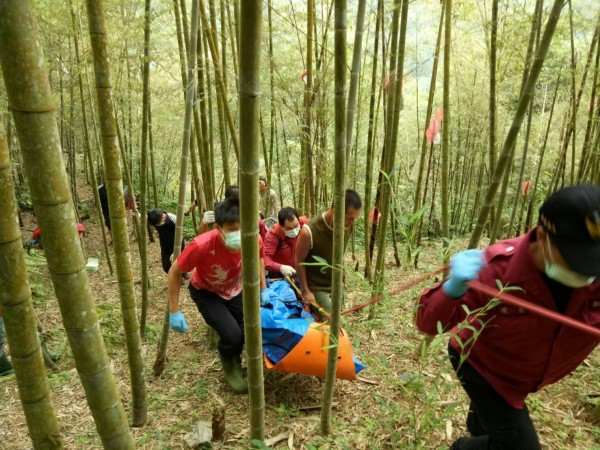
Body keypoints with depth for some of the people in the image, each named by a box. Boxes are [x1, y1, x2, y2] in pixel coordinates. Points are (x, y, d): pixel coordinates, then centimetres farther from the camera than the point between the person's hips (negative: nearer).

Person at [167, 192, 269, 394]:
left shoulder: (254, 240, -30)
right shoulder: (201, 245, -41)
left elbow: (258, 258, -2)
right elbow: (174, 272, -22)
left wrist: (263, 288, -3)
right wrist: (174, 312, -19)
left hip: (235, 290, 4)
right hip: (206, 293, -4)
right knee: (232, 335, -19)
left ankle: (234, 361, 41)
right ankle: (229, 364, 18)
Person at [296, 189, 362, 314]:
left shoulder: (348, 226, -14)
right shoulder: (309, 232, -31)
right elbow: (299, 261, -16)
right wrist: (306, 291, -10)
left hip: (336, 284, 6)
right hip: (317, 287, -5)